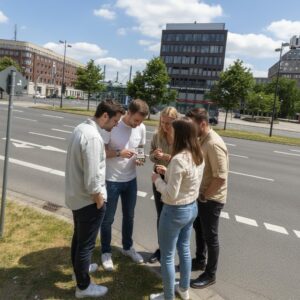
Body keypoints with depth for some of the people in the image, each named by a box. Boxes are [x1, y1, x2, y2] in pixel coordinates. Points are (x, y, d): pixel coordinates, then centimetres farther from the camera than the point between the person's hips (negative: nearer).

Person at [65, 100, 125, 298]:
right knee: (86, 243, 8)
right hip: (88, 199, -10)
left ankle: (80, 267, 49)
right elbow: (92, 176, -28)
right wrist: (99, 199, -15)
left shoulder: (82, 127, 3)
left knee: (79, 237, 27)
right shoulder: (93, 137, -28)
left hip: (76, 195, 10)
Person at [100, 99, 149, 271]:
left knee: (129, 216, 21)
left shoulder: (141, 128, -6)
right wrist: (119, 153, -30)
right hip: (111, 180, -5)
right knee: (108, 219, 11)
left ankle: (128, 247, 43)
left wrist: (139, 158, -12)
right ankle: (106, 252, 32)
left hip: (131, 180, 5)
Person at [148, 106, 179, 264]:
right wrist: (154, 155, -16)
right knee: (160, 215, 16)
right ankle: (161, 248, 35)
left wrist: (168, 158, -25)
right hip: (159, 178, 4)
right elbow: (151, 157, 6)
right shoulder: (157, 136, -2)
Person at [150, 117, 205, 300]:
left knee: (167, 256, 11)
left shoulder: (179, 159, -28)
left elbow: (171, 194, -25)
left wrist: (158, 180, -10)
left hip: (175, 211, -8)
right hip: (192, 207, 9)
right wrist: (167, 173, 8)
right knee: (184, 249, 25)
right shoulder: (199, 155, -1)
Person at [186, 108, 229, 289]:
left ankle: (210, 275, 25)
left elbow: (221, 177, -28)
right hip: (202, 195, 9)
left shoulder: (214, 144, -27)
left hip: (212, 199, -9)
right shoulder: (203, 139, 3)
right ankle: (200, 260, 44)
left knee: (210, 236, 6)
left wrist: (205, 196, -17)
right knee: (199, 228, 23)